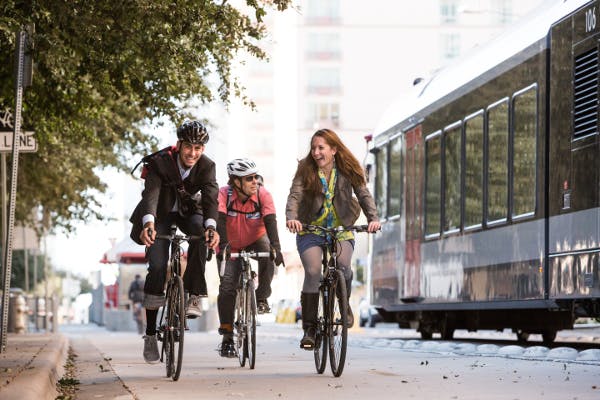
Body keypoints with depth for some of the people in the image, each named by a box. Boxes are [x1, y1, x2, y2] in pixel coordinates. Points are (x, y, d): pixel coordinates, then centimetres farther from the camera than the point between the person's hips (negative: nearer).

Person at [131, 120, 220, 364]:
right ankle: (150, 334, -5)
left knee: (201, 233, -35)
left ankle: (193, 297, -27)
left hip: (189, 212, 1)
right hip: (162, 215, -1)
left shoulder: (207, 166, -20)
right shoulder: (160, 163, -25)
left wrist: (211, 227, -53)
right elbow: (151, 193, -38)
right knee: (157, 267, -16)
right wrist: (148, 224, -58)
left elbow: (211, 197, -33)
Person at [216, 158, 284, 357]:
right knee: (227, 286, -15)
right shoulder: (223, 195, -23)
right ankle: (227, 337, -4)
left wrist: (275, 247, -48)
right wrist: (223, 245, -52)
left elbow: (270, 221, -32)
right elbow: (220, 221, -35)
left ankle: (262, 298, -13)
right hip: (232, 246, -1)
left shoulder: (263, 195, -21)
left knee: (268, 255, -34)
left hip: (256, 241, 1)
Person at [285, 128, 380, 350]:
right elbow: (295, 195, -16)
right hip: (311, 231, 0)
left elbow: (363, 194, -9)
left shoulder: (348, 170, -2)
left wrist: (373, 218, -26)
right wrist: (291, 217, -35)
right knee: (313, 272, -19)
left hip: (341, 229, 1)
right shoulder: (306, 169, -5)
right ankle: (309, 328, -11)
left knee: (343, 265, -25)